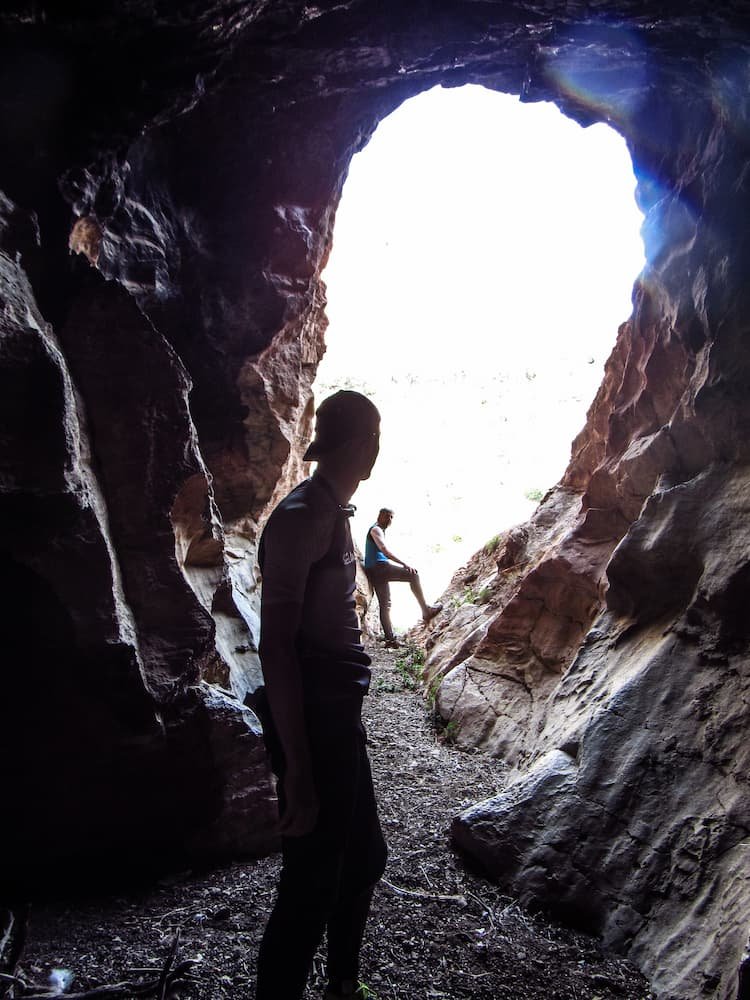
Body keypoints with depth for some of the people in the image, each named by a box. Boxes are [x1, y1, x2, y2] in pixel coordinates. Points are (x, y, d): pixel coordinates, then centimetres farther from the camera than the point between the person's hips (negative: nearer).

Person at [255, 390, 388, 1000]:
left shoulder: (332, 511, 11)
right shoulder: (302, 515, -18)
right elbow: (276, 643, -23)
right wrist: (298, 767, -24)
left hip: (341, 714, 10)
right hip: (311, 718, -10)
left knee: (364, 857, 22)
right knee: (312, 884, 1)